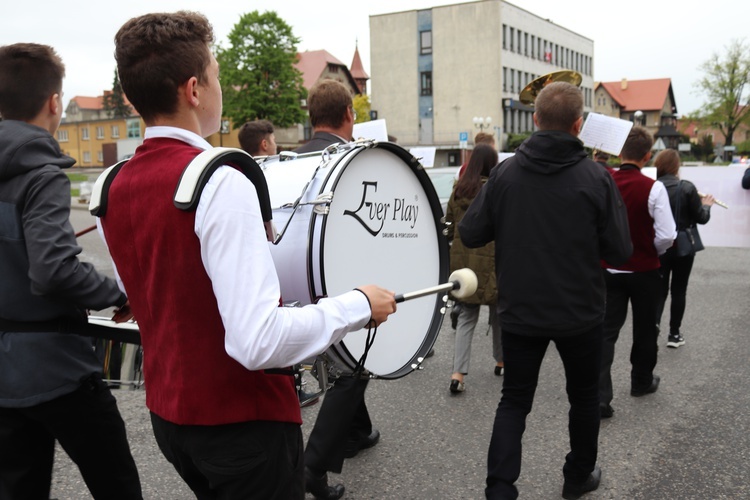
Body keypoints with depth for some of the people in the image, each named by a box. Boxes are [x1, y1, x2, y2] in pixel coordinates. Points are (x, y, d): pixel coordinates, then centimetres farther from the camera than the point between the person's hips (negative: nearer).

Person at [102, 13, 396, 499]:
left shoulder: (114, 189, 1)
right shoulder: (220, 182, -24)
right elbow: (259, 342, -33)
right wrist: (359, 305, -20)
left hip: (167, 412, 8)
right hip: (242, 421, -8)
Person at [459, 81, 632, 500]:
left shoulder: (504, 172, -9)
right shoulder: (596, 178, -14)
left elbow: (469, 234, -6)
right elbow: (619, 252, -11)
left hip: (519, 312, 1)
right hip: (580, 313, -1)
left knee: (514, 401, 13)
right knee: (584, 395, 21)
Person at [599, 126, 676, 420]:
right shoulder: (653, 188, -17)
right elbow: (666, 236, -15)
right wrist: (653, 251, 5)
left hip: (609, 269, 2)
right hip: (644, 271, -2)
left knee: (606, 332, 4)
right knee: (644, 330, 17)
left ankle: (599, 396, -5)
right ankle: (642, 382, 36)